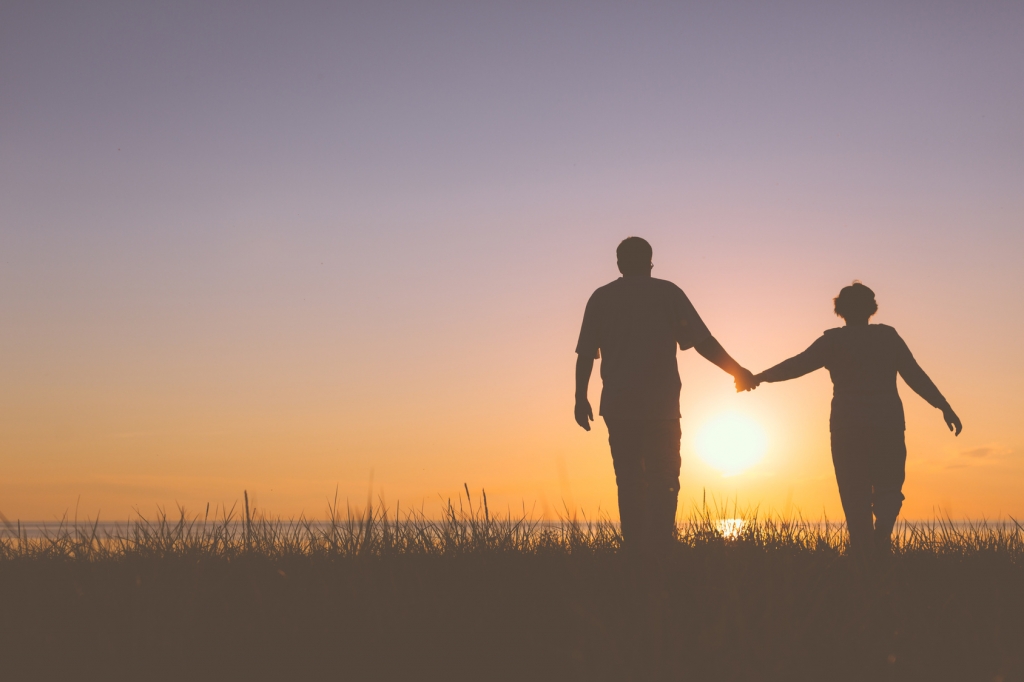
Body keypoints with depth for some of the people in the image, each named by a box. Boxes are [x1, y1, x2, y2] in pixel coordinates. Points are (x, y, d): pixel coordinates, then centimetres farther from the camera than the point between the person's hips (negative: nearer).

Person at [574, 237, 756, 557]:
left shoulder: (601, 298, 8)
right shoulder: (667, 293, 5)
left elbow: (586, 354, 3)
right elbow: (703, 341, 1)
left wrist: (581, 397, 10)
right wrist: (737, 371, 10)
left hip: (619, 407, 1)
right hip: (661, 406, -1)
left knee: (629, 482, 7)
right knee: (662, 482, 3)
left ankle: (634, 550, 3)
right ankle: (658, 549, -7)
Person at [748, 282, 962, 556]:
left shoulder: (833, 340, 1)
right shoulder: (888, 336, 5)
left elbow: (797, 365, -2)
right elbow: (916, 376, 1)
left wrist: (758, 377, 8)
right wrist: (945, 408, 3)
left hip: (847, 428, 0)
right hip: (888, 425, 1)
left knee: (855, 494, 6)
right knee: (888, 488, 9)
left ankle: (864, 554, -1)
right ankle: (882, 529, -21)